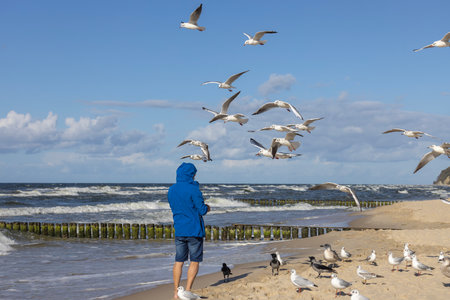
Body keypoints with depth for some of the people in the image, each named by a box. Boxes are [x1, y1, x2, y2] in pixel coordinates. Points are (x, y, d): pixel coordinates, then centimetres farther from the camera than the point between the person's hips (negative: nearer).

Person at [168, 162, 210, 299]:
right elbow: (202, 210, -14)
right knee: (194, 261, 3)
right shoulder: (193, 189, -14)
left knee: (179, 261, 10)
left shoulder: (171, 190, 7)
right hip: (194, 230, -6)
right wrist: (207, 208, 10)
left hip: (179, 230, 6)